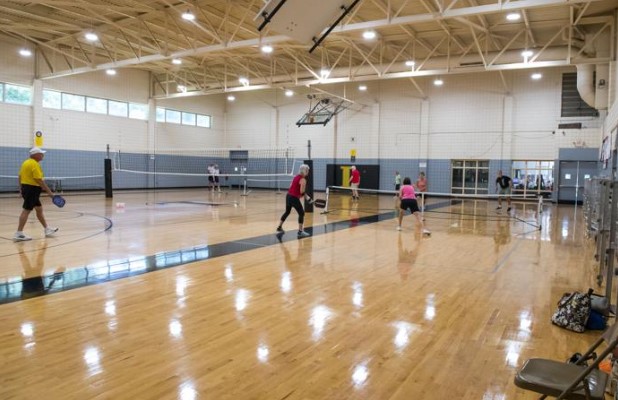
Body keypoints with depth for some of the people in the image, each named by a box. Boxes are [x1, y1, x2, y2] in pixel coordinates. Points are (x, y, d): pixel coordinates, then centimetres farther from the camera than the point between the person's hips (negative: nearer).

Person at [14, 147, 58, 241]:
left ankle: (47, 229, 25)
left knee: (39, 209, 16)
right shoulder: (35, 164, -15)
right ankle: (19, 234, -7)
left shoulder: (26, 162, 14)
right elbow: (39, 180, -21)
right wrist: (49, 191, -19)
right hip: (32, 189, -10)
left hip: (25, 187, 10)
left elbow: (19, 177, 17)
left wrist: (21, 189, 24)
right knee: (26, 211, -8)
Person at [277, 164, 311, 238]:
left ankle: (279, 227, 35)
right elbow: (302, 192, -20)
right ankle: (300, 231, -2)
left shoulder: (296, 177, 12)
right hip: (294, 198, -9)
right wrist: (307, 196, -2)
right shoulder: (303, 180, -14)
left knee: (287, 212, 24)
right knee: (301, 213, 0)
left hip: (288, 196, 9)